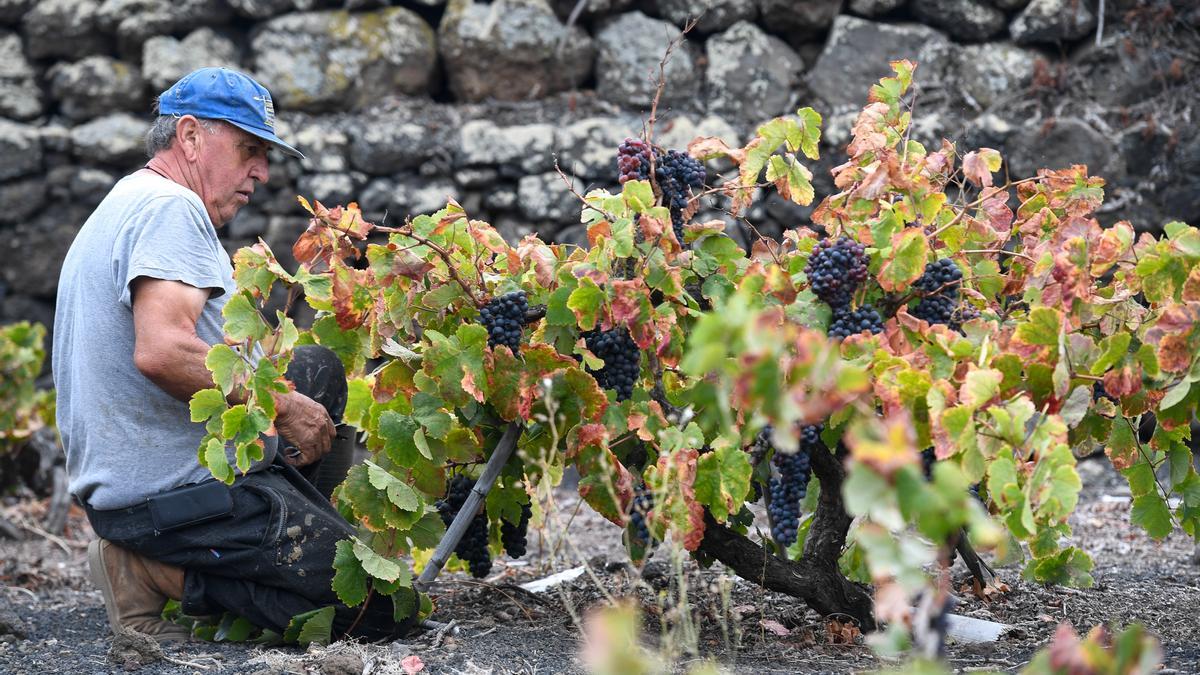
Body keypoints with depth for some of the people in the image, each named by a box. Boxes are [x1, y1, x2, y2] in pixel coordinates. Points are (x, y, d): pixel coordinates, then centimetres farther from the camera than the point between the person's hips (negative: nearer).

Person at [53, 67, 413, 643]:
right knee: (385, 608, -14)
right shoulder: (169, 208, -13)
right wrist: (282, 407, -16)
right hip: (182, 489, -10)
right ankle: (161, 573, -9)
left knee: (318, 368, 29)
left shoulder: (123, 207, 21)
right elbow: (162, 352, -28)